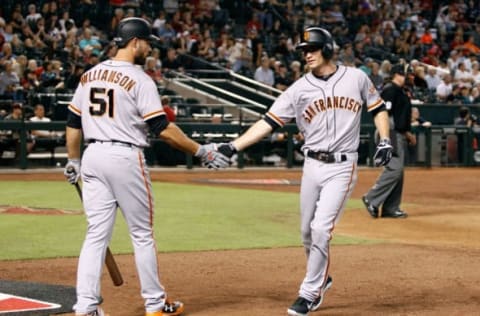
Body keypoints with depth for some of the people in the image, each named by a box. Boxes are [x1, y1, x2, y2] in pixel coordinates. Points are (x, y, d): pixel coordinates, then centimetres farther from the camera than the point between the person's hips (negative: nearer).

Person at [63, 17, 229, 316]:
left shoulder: (90, 75, 10)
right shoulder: (139, 79, -10)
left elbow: (73, 123, 13)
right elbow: (163, 128, -14)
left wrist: (73, 162, 22)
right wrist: (201, 151, -9)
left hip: (93, 156, 6)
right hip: (126, 157, -6)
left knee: (97, 233, 6)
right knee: (142, 234, 6)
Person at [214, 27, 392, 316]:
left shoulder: (356, 78, -1)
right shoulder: (299, 89, 1)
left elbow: (378, 108, 12)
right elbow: (268, 122, -4)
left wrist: (385, 141, -3)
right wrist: (233, 146, -14)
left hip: (342, 167, -3)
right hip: (312, 165, 3)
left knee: (321, 229, -13)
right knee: (308, 231, 10)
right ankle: (321, 278, 35)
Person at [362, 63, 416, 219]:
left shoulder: (402, 92, 20)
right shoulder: (390, 90, -11)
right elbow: (385, 114, -19)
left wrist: (408, 134, 24)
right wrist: (387, 139, -25)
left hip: (400, 135, 10)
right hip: (392, 134, -10)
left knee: (398, 171, 9)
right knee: (394, 168, -15)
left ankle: (391, 208, 11)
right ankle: (371, 199, -8)